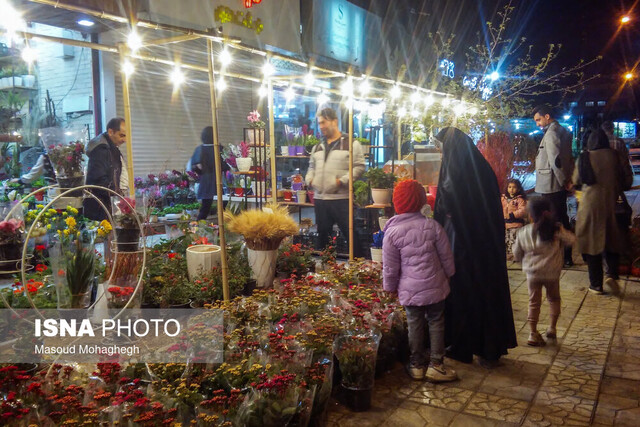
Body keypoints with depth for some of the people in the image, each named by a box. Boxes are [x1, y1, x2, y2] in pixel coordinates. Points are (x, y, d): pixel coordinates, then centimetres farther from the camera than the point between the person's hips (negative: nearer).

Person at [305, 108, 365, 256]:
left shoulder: (351, 143, -2)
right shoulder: (317, 147, 18)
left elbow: (359, 167, -8)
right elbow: (312, 167, 26)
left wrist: (342, 181, -16)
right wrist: (309, 179, 5)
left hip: (342, 198, -6)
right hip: (320, 198, 6)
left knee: (351, 234, -3)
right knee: (322, 235, 14)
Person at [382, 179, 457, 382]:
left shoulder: (392, 232, -10)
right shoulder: (432, 226, -9)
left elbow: (390, 267, -6)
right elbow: (446, 257, 0)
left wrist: (390, 287, 9)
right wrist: (448, 275, 17)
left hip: (409, 289, 0)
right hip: (435, 287, 0)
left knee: (415, 324, 13)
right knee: (436, 323, 13)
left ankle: (416, 365, 23)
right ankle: (436, 364, 18)